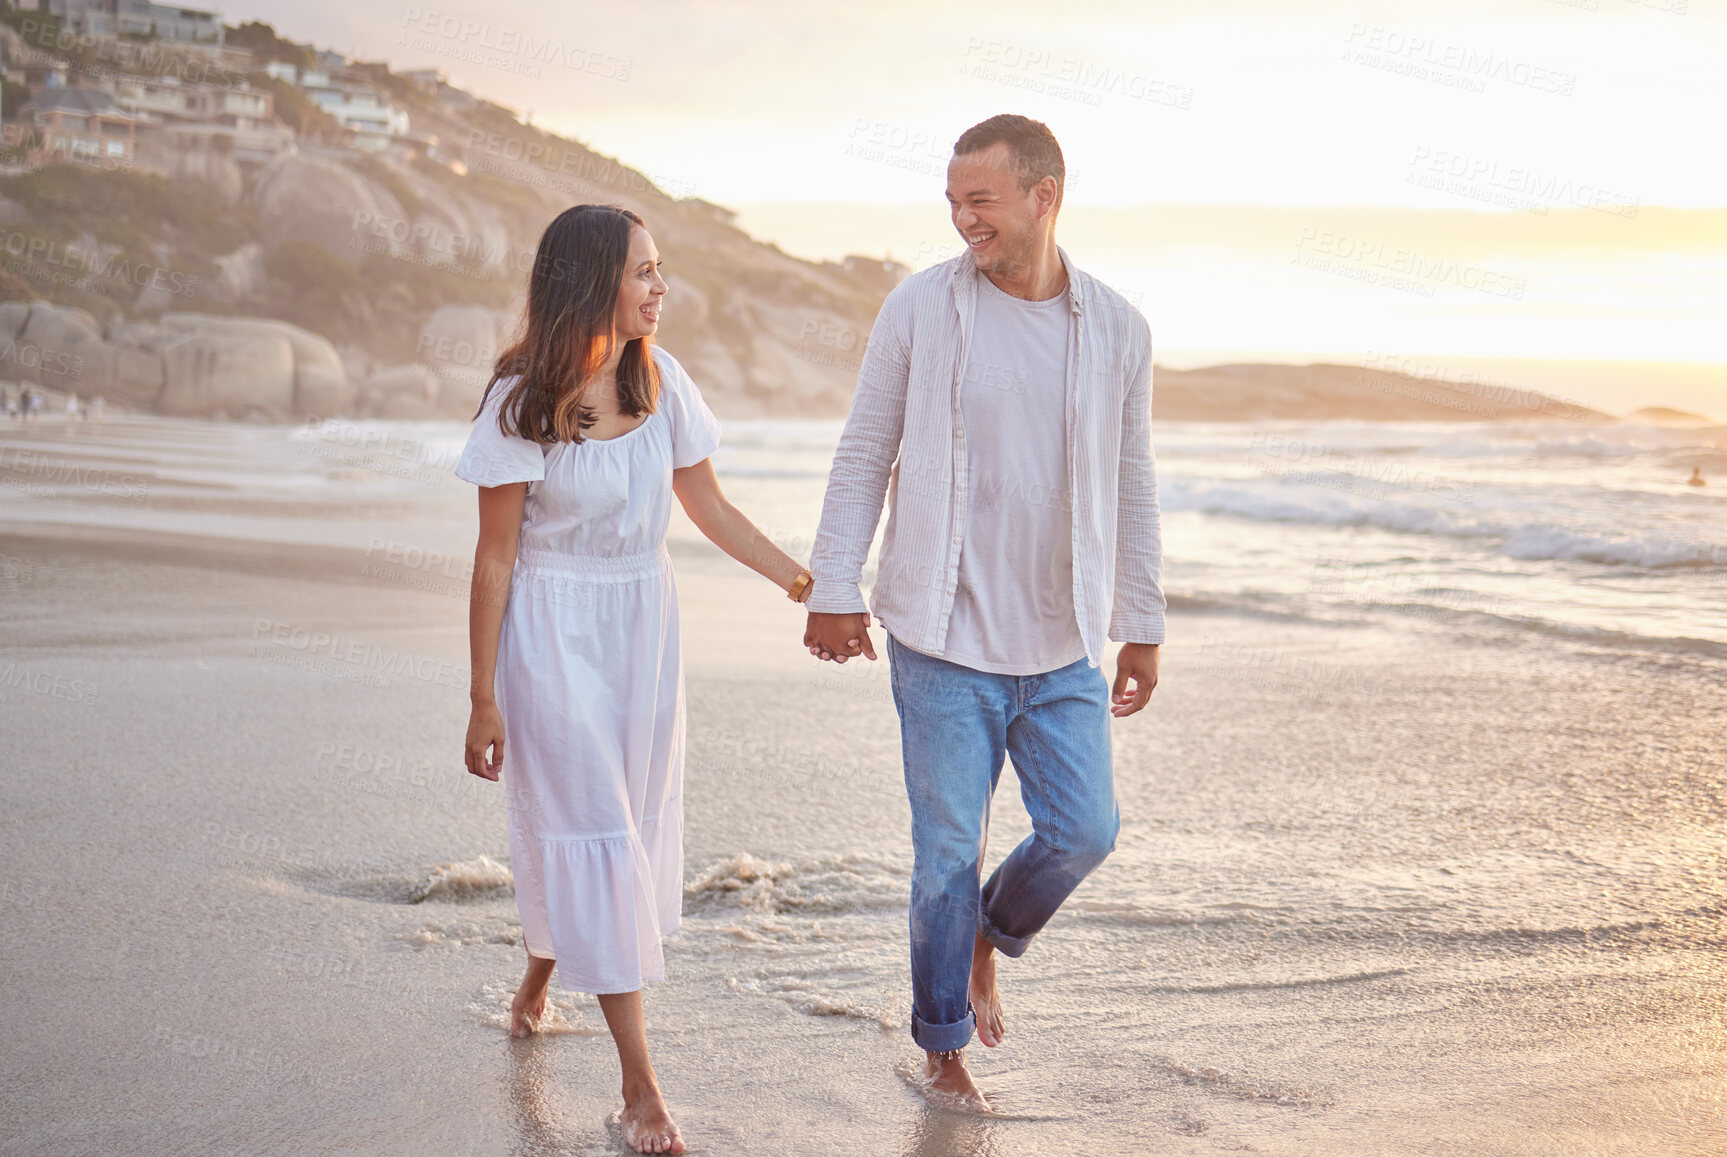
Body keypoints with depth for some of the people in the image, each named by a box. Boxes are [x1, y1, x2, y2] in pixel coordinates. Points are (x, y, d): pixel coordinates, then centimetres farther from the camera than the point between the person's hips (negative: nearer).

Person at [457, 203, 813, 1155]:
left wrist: (808, 584, 2)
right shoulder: (523, 400, -15)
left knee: (636, 817, 13)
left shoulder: (660, 380, -1)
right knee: (590, 833, -5)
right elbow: (496, 559, -11)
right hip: (554, 630, -5)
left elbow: (711, 510, 7)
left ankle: (542, 971, 44)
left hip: (643, 623, 5)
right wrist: (484, 701, -10)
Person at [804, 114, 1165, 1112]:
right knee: (949, 850, 3)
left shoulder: (1117, 328, 1)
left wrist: (1142, 627, 10)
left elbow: (1132, 488, 8)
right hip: (944, 635, -2)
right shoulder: (920, 308, -5)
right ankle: (943, 1047, 21)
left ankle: (990, 937, 32)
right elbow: (864, 457, 0)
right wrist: (835, 590, -5)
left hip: (1062, 644, 3)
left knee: (1085, 831, 1)